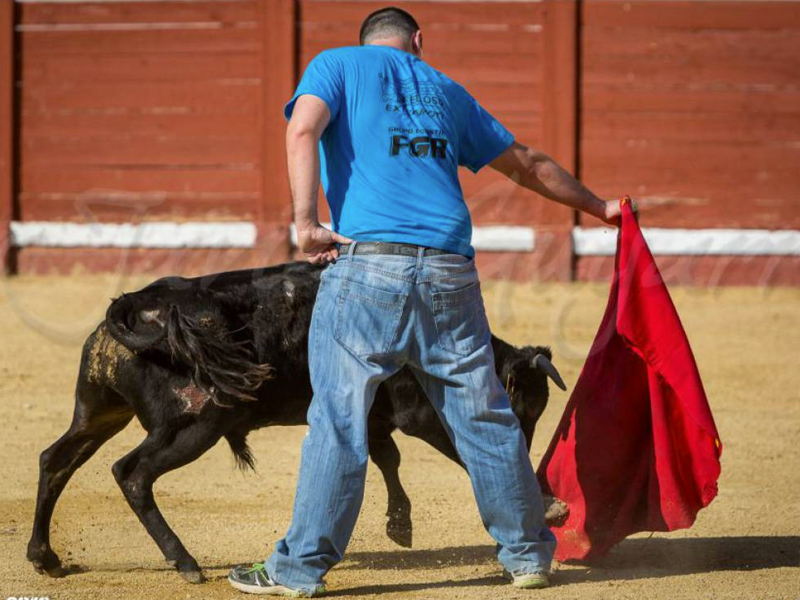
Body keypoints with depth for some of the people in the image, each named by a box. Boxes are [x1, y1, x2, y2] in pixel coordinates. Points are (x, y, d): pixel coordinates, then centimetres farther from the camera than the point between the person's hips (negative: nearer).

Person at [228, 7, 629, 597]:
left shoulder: (338, 65, 13)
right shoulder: (444, 89, 23)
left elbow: (303, 129, -8)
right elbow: (529, 165, 32)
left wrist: (306, 222, -10)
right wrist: (597, 206, 45)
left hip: (367, 264, -3)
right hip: (450, 271, 3)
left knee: (339, 417, -2)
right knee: (484, 415, 11)